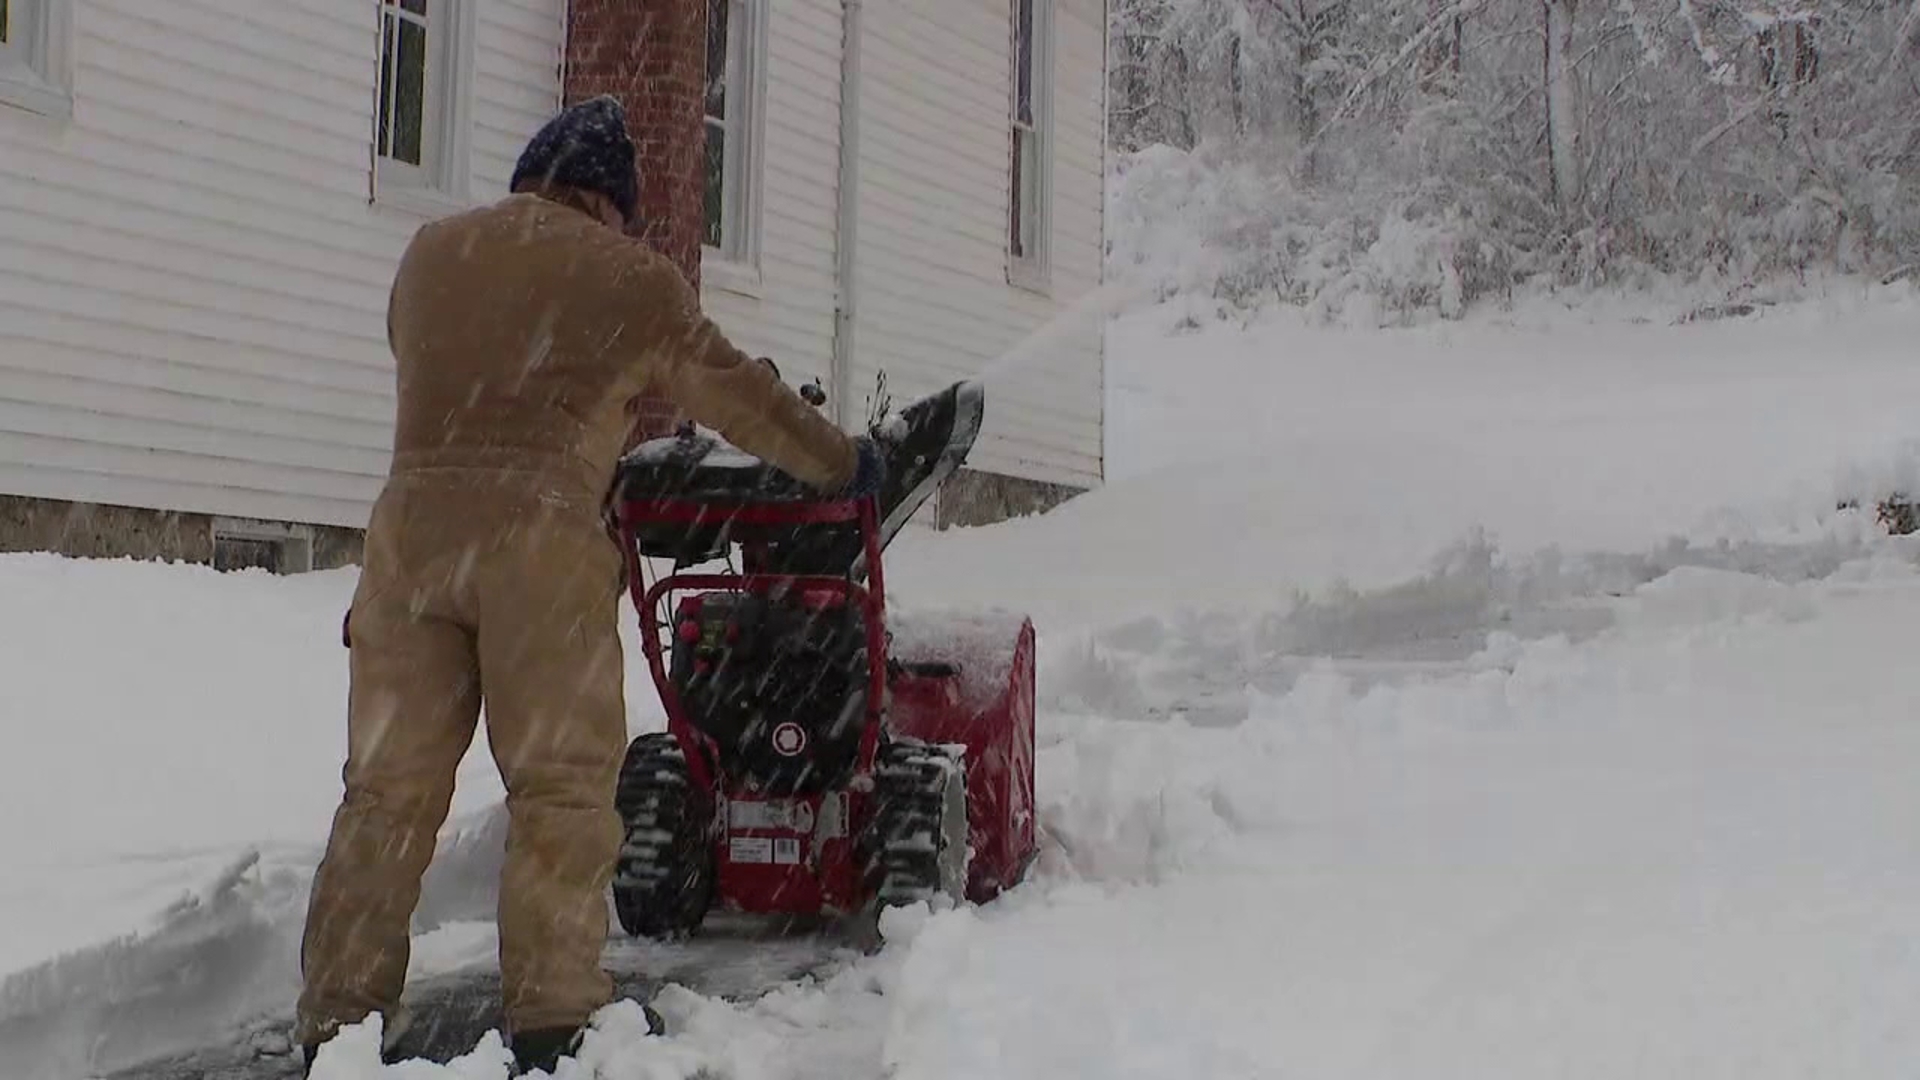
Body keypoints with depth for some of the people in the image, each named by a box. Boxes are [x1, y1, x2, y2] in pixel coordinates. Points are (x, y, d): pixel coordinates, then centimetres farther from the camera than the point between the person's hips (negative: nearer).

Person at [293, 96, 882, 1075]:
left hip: (411, 522, 4)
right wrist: (842, 464, 31)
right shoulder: (629, 277, 8)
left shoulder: (432, 250, 20)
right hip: (541, 537, -4)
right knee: (560, 787, 3)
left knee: (391, 786, 7)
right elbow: (741, 399, 16)